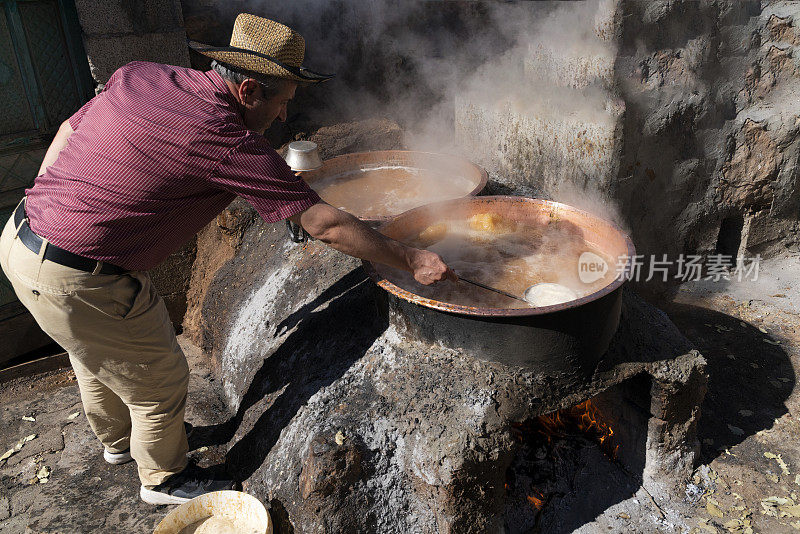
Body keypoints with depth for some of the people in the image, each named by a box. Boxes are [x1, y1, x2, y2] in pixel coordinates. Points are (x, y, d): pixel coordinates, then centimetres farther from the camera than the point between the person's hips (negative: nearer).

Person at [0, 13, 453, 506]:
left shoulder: (136, 77, 2)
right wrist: (412, 260, -11)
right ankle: (164, 479, 39)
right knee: (160, 379, 12)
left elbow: (69, 130, 13)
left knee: (97, 354, 31)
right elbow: (324, 224, -21)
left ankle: (118, 440, 59)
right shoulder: (230, 142, -22)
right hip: (76, 280, -9)